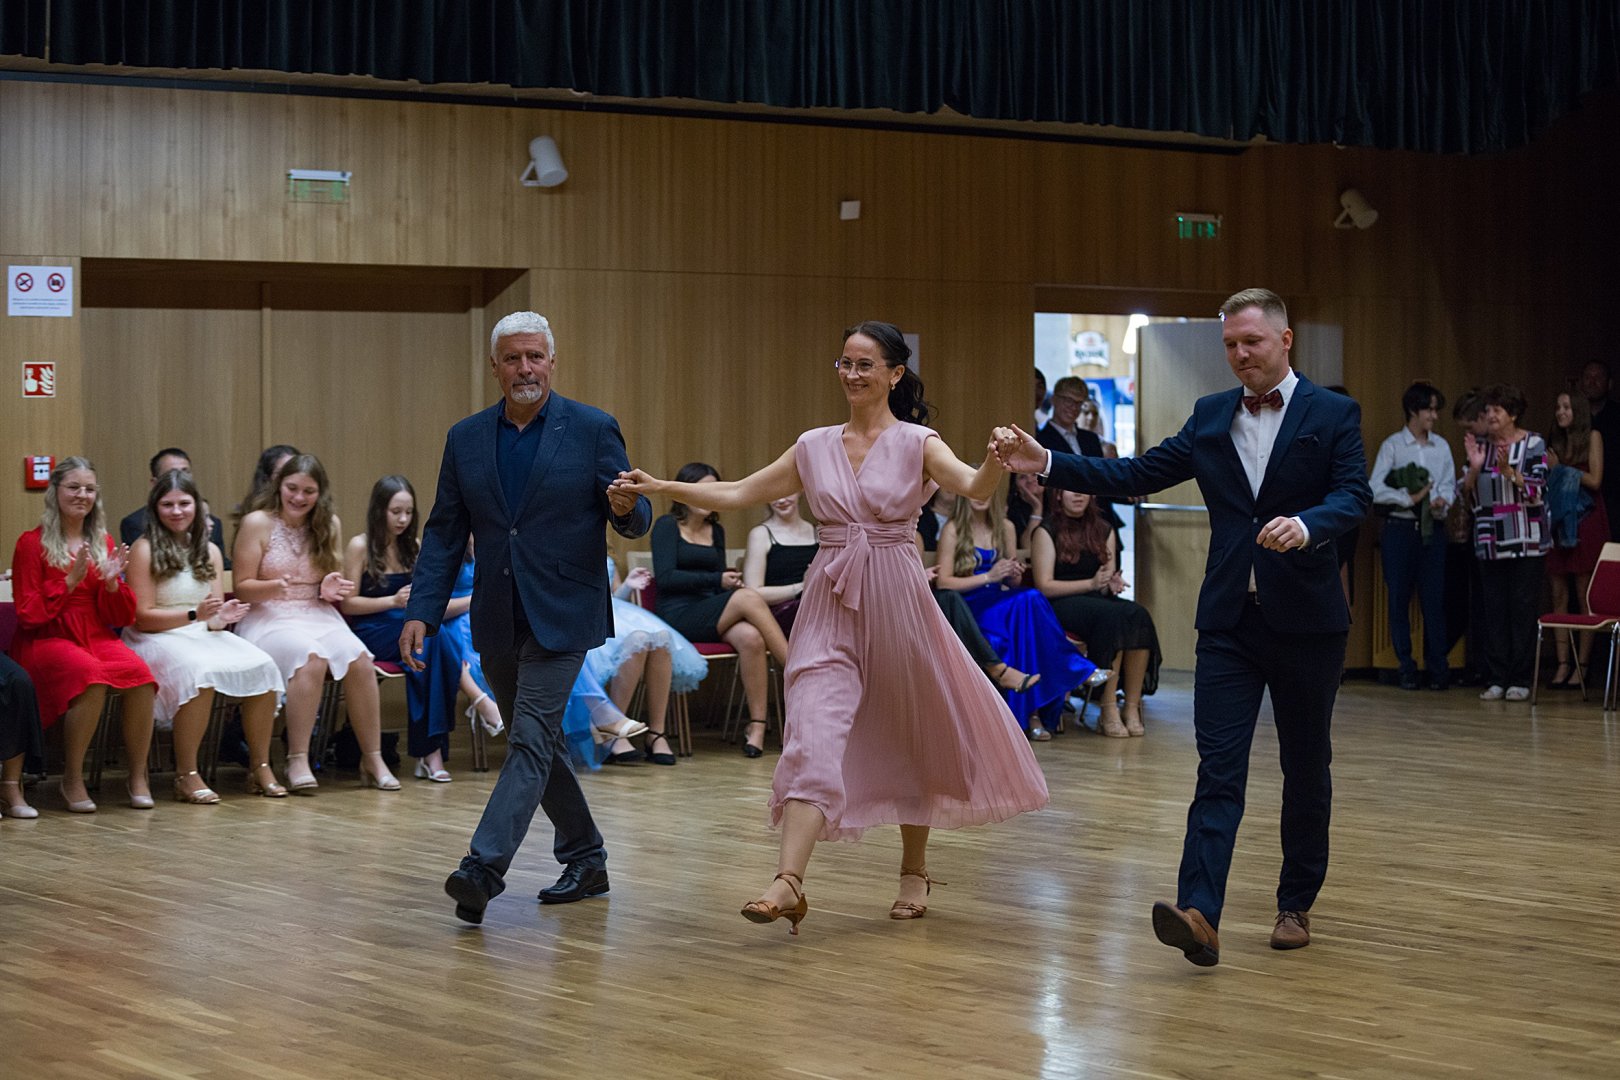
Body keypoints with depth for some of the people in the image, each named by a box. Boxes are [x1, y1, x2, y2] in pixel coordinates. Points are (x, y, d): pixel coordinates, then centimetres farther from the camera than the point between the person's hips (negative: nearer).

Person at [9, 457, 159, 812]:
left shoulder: (104, 544, 13)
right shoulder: (32, 543, 0)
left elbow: (123, 617, 13)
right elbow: (28, 614, -5)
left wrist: (112, 581, -7)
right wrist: (71, 580, -15)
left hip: (97, 637, 4)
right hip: (46, 640, -4)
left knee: (140, 675, -29)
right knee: (92, 676, -36)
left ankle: (138, 777, -17)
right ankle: (72, 779, -21)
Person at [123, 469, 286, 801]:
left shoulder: (209, 551, 15)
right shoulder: (145, 550, -3)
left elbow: (214, 617, 14)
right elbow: (143, 617, -7)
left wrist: (221, 617, -11)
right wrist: (195, 615, -18)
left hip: (204, 636, 6)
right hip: (156, 639, -6)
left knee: (261, 667, -22)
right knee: (199, 672, -38)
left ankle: (261, 767, -12)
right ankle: (186, 775, -28)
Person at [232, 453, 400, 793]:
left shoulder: (329, 526, 10)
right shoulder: (257, 523, -3)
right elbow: (242, 588, -4)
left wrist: (332, 590, -7)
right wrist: (274, 586, -23)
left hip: (318, 615, 4)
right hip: (267, 619, -4)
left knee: (359, 659, -26)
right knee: (311, 657, -36)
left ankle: (372, 759, -20)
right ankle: (298, 761, -32)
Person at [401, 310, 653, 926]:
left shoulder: (592, 429, -3)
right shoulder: (466, 439, 8)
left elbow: (635, 519, -1)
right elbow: (444, 533, 8)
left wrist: (626, 507, -26)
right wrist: (421, 612, -1)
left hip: (561, 615, -5)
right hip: (498, 621, 5)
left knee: (531, 740, -13)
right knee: (538, 743, 13)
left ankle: (483, 869, -20)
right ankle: (586, 862, 26)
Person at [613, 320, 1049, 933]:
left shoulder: (917, 444, -1)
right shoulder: (815, 447, 9)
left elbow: (973, 487, -19)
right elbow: (738, 495, 13)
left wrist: (996, 460, -41)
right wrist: (663, 488, 5)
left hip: (896, 603, -2)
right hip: (830, 608, 2)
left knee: (908, 735, 10)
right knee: (813, 733, -13)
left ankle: (914, 868, 30)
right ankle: (789, 882, -24)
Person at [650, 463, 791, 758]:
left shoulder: (715, 530, 21)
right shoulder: (667, 526, 3)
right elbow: (665, 577, -8)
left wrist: (731, 581, -4)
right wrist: (717, 581, -14)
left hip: (714, 616, 5)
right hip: (678, 615, -5)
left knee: (751, 637, -32)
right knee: (749, 598, -31)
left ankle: (757, 725, -33)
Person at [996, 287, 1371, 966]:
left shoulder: (1333, 415, -1)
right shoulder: (1211, 417, 10)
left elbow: (1354, 495, -13)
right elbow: (1136, 475, 8)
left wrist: (1307, 524, -35)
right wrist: (1045, 464, -2)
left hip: (1306, 619, -2)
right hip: (1230, 621, 2)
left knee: (1305, 766, 10)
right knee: (1219, 768, -9)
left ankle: (1296, 904, 25)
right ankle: (1199, 915, -20)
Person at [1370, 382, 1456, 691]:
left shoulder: (1441, 446, 10)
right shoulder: (1392, 446, -1)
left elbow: (1450, 484, 9)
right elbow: (1375, 489, -8)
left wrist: (1443, 500, -12)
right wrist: (1409, 498, -15)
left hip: (1433, 528, 2)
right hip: (1400, 527, -2)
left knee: (1434, 599, -1)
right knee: (1399, 599, 1)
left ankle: (1437, 668, 2)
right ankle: (1406, 668, 8)